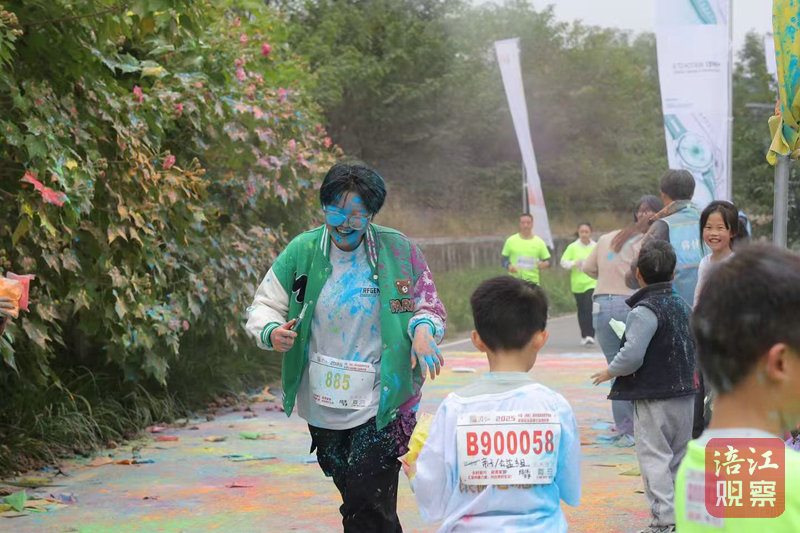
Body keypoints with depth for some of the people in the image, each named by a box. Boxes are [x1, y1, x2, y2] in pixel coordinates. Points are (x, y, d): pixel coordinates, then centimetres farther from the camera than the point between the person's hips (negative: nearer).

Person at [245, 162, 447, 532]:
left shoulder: (399, 251, -4)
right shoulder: (301, 251, 0)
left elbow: (430, 306, 5)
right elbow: (264, 304, 6)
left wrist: (423, 328, -19)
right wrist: (272, 332, -17)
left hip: (381, 404, -3)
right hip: (323, 404, 3)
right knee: (353, 494, 14)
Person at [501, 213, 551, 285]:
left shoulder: (539, 242, 5)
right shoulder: (511, 240, 3)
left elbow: (548, 261, 8)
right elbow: (504, 258, 7)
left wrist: (544, 264, -15)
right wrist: (508, 266, -14)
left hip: (532, 281, 1)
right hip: (515, 280, -1)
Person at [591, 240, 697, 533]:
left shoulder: (644, 311, -16)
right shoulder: (682, 306, 9)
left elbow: (632, 355, -23)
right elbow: (693, 349, 17)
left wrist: (609, 372, -6)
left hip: (653, 398, -8)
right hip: (684, 393, 8)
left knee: (654, 457, -3)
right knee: (679, 457, 17)